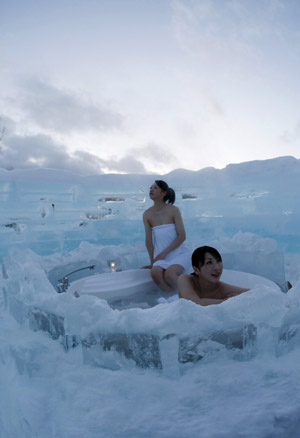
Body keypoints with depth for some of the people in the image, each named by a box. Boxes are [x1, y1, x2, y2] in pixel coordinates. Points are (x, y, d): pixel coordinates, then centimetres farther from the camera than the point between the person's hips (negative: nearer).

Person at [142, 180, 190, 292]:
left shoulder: (174, 210, -7)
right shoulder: (147, 214, 2)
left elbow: (182, 236, -10)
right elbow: (149, 241, 4)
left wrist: (163, 253, -13)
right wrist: (153, 262, 4)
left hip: (179, 253, -2)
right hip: (161, 256, 3)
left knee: (169, 274, -31)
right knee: (155, 273, -29)